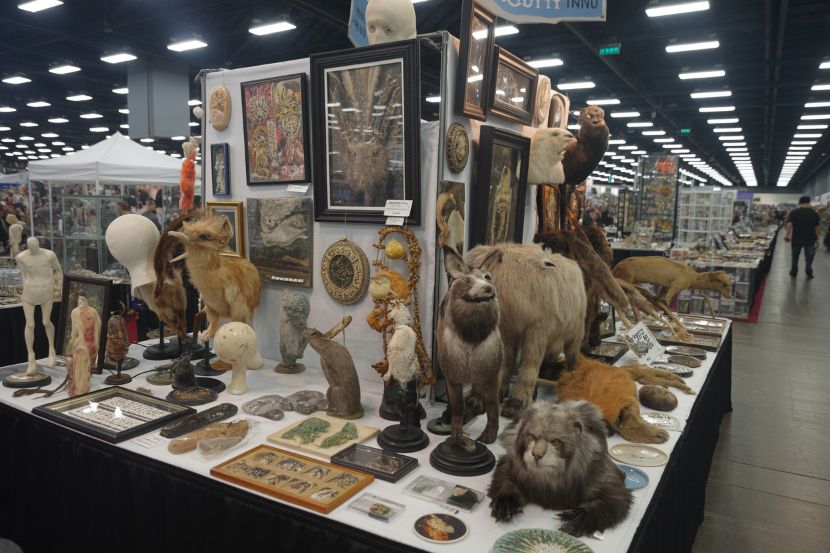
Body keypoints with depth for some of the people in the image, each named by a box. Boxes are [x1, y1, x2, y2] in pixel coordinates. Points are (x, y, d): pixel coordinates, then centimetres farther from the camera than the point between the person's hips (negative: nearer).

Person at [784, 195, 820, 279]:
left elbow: (789, 224, -15)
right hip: (810, 239, 0)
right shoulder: (814, 213, -2)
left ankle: (793, 272, 23)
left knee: (795, 256, 15)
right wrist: (817, 239, 6)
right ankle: (809, 273, 10)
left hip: (796, 239, 0)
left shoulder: (793, 212, -4)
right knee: (809, 257, 11)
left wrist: (788, 235, -7)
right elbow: (816, 227, -1)